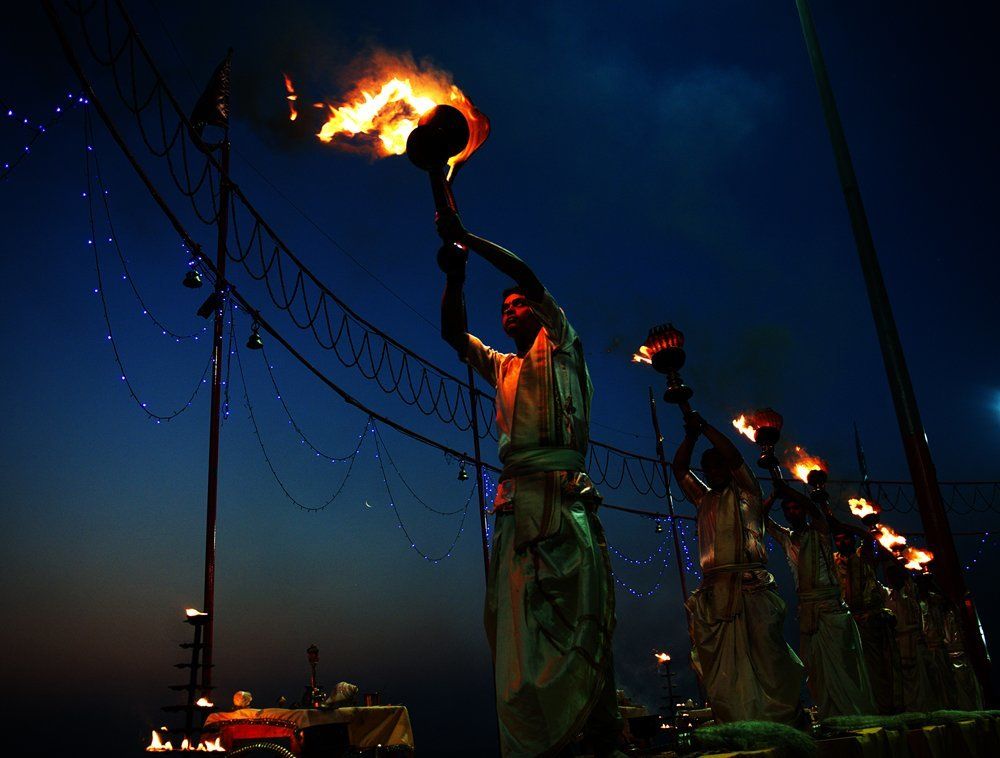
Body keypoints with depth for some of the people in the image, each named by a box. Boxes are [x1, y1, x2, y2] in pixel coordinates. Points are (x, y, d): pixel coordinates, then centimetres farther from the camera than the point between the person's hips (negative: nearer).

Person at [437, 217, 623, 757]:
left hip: (562, 497, -6)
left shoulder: (559, 347, 12)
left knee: (578, 622, -11)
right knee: (517, 627, -1)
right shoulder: (502, 368, 29)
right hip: (514, 502, 6)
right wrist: (455, 275, 13)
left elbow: (527, 275, 3)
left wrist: (465, 236, 8)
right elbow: (453, 332, 25)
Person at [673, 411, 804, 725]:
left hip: (751, 587, -4)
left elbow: (733, 455, 1)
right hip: (714, 590, 5)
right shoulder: (703, 499, 27)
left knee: (767, 656, -9)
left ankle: (785, 721, -4)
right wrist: (691, 434, 14)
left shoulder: (746, 493, 14)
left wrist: (702, 425, 6)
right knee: (723, 667, -1)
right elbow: (679, 467, 23)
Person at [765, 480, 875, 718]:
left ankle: (857, 717, -2)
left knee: (841, 664, -7)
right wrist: (775, 494, 3)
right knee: (815, 668, 4)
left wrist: (785, 487, -16)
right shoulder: (786, 538, 14)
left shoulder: (819, 532, 1)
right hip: (806, 609, 5)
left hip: (830, 607, -5)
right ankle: (831, 719, 10)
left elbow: (813, 508, -16)